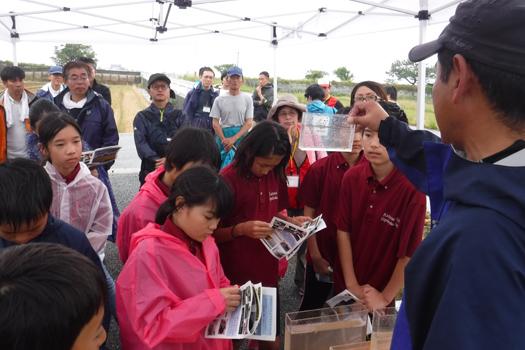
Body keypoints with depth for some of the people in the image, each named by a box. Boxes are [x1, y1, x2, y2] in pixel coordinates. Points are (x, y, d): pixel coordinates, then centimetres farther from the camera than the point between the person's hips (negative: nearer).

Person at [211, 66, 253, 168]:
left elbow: (249, 123, -2)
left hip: (241, 136, 0)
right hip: (223, 135, 1)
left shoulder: (247, 99, 3)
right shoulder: (219, 100, 5)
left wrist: (233, 139, -12)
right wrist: (224, 140, -12)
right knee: (222, 166, 0)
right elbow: (215, 123, 2)